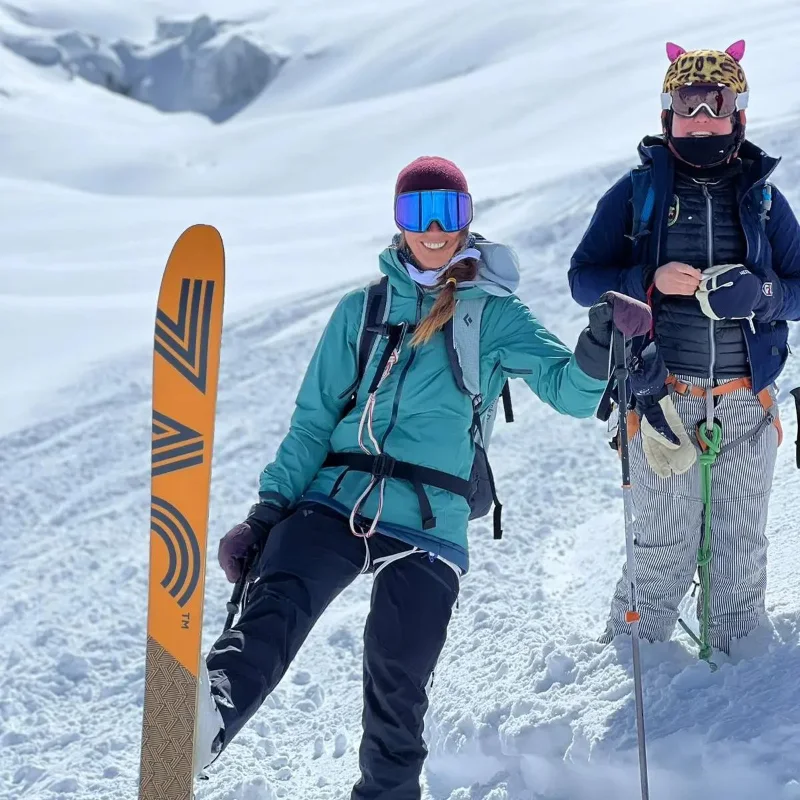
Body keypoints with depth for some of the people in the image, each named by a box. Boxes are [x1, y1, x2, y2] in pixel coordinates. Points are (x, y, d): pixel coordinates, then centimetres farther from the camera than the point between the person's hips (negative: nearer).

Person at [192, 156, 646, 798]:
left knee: (396, 689, -9)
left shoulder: (495, 314, 10)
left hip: (427, 528, -1)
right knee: (275, 610, -27)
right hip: (332, 504, 1)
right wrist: (267, 512, 5)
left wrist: (597, 346, -24)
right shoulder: (364, 308, 16)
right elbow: (315, 420, 16)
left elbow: (571, 391, -2)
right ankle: (202, 719, -51)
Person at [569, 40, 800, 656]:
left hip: (747, 403, 2)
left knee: (740, 549, 6)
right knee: (666, 547, 0)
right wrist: (650, 282, -16)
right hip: (664, 398, -2)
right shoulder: (638, 191, 3)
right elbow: (584, 278, 1)